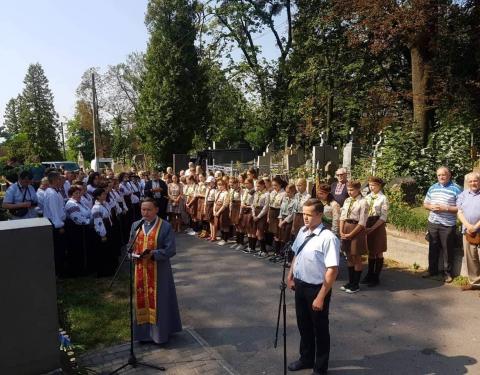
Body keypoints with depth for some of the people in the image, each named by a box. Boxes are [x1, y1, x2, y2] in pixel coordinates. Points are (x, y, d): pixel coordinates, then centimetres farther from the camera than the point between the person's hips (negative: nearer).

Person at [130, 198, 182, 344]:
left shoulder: (166, 227, -10)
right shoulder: (136, 225, 6)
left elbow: (171, 250, -13)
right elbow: (131, 246, 12)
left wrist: (153, 254, -24)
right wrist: (134, 255, -10)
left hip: (159, 271, -4)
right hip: (140, 270, 4)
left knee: (158, 301, 4)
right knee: (141, 300, 12)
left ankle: (159, 332, 19)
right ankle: (143, 331, 27)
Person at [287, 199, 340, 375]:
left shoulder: (328, 238, -24)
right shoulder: (302, 232, -1)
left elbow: (332, 270, -25)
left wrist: (321, 296, -23)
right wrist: (290, 276, 14)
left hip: (316, 288, -7)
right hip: (300, 285, 7)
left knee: (319, 329, 14)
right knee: (303, 325, 24)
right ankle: (306, 358, 48)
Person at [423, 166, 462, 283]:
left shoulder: (456, 189, -8)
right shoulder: (432, 188, 8)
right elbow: (425, 203, 14)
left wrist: (445, 208, -22)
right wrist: (431, 207, -7)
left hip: (448, 225, -5)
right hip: (433, 223, 5)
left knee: (447, 249, 5)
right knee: (433, 248, 13)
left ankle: (447, 273, 17)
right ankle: (432, 270, 25)